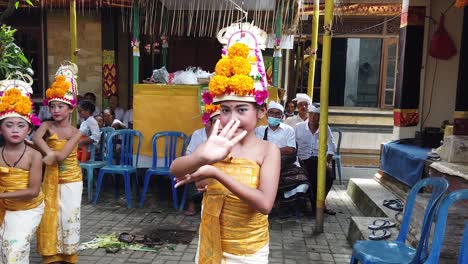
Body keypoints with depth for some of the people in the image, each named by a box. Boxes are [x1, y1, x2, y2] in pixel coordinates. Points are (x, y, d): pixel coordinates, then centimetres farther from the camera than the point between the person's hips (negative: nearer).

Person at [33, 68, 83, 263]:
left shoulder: (75, 133, -10)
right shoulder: (48, 126, -5)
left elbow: (61, 156, -20)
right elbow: (36, 138, -28)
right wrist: (50, 153, -34)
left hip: (71, 180, -2)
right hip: (51, 179, 2)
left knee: (68, 218, 5)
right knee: (50, 217, 7)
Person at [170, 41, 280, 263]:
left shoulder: (268, 150, -14)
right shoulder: (216, 143, -9)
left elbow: (265, 204, -24)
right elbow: (175, 169, -24)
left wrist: (216, 173, -29)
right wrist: (202, 158, -44)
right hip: (210, 245, 2)